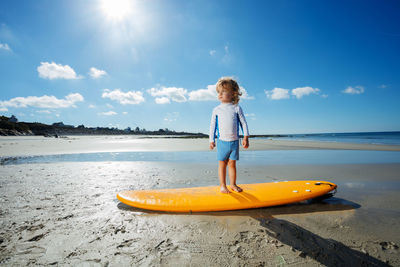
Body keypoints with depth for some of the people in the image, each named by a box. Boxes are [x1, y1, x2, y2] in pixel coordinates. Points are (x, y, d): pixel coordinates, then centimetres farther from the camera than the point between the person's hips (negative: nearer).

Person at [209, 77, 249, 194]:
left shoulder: (237, 108, 1)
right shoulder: (216, 110, 3)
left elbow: (243, 123, 4)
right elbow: (212, 125, 7)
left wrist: (246, 137, -2)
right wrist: (211, 140, 5)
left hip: (234, 141, 0)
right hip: (222, 141, 0)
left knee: (232, 163, 8)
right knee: (222, 164, 6)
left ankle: (233, 184, 23)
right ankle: (223, 185, 17)